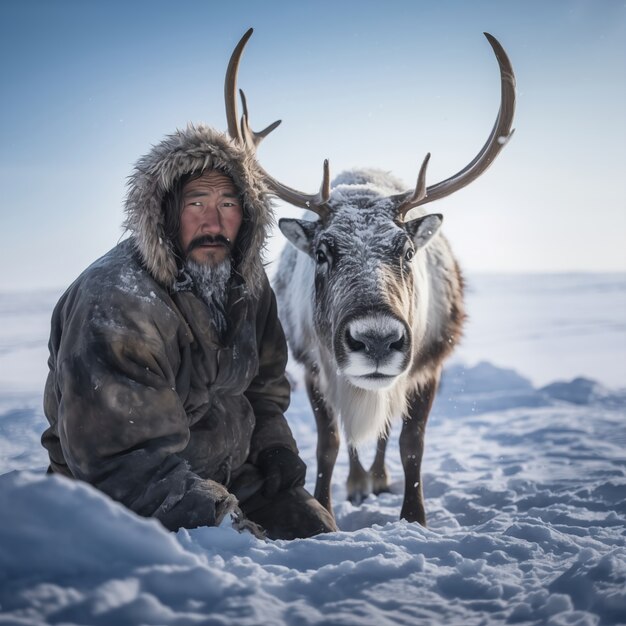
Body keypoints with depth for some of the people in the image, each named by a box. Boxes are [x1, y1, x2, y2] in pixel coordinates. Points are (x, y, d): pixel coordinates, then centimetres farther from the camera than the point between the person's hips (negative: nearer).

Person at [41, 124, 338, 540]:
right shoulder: (116, 304, -28)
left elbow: (264, 380, 18)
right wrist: (221, 525, -36)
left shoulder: (247, 281, -1)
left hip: (230, 472, 7)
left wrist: (274, 445, 2)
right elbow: (121, 458, -31)